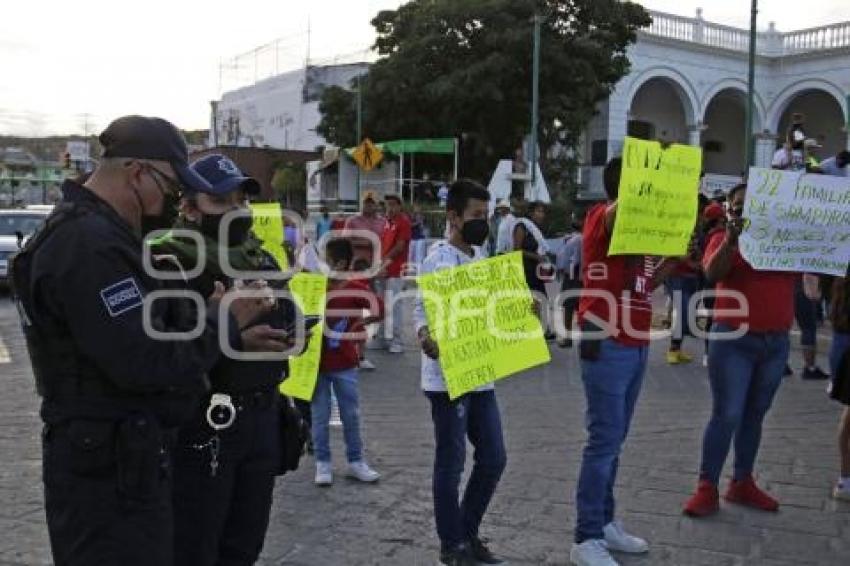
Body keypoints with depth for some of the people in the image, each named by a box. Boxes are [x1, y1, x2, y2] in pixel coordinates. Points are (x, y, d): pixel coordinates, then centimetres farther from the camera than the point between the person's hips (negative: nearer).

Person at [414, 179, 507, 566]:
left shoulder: (481, 257, 14)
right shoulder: (437, 260, -11)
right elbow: (422, 310, -16)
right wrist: (425, 336, -36)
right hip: (447, 378, -8)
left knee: (493, 459, 12)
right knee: (451, 463, 3)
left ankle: (468, 533, 29)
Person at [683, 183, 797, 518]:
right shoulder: (724, 239, -2)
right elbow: (712, 273, -18)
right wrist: (731, 239, -30)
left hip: (776, 342, 4)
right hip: (734, 340, -4)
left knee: (755, 415, 12)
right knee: (727, 415, -5)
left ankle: (743, 483, 24)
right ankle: (707, 489, 2)